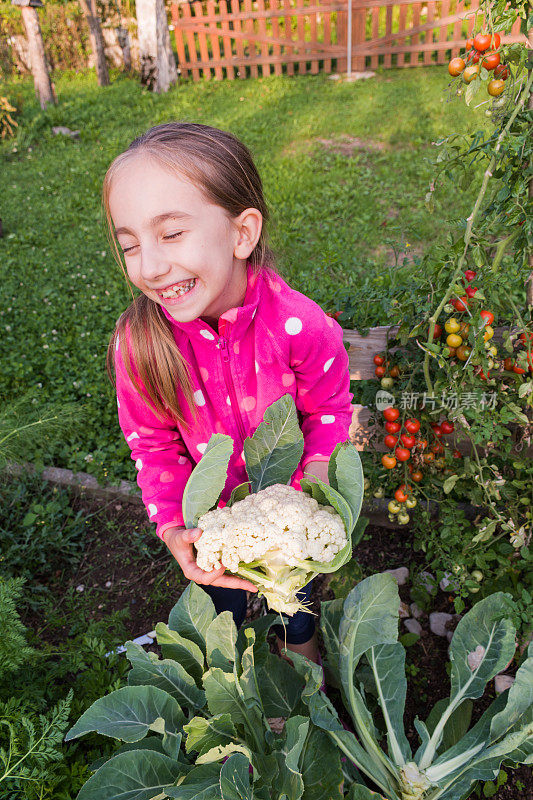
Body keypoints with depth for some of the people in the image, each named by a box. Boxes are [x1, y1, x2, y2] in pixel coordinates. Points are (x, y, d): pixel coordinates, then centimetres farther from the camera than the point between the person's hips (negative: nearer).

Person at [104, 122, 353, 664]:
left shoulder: (300, 325, -33)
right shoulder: (137, 343, -28)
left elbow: (328, 409, -14)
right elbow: (153, 442, -13)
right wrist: (173, 529, -25)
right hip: (209, 513, 1)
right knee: (218, 600, 28)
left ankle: (301, 645, 64)